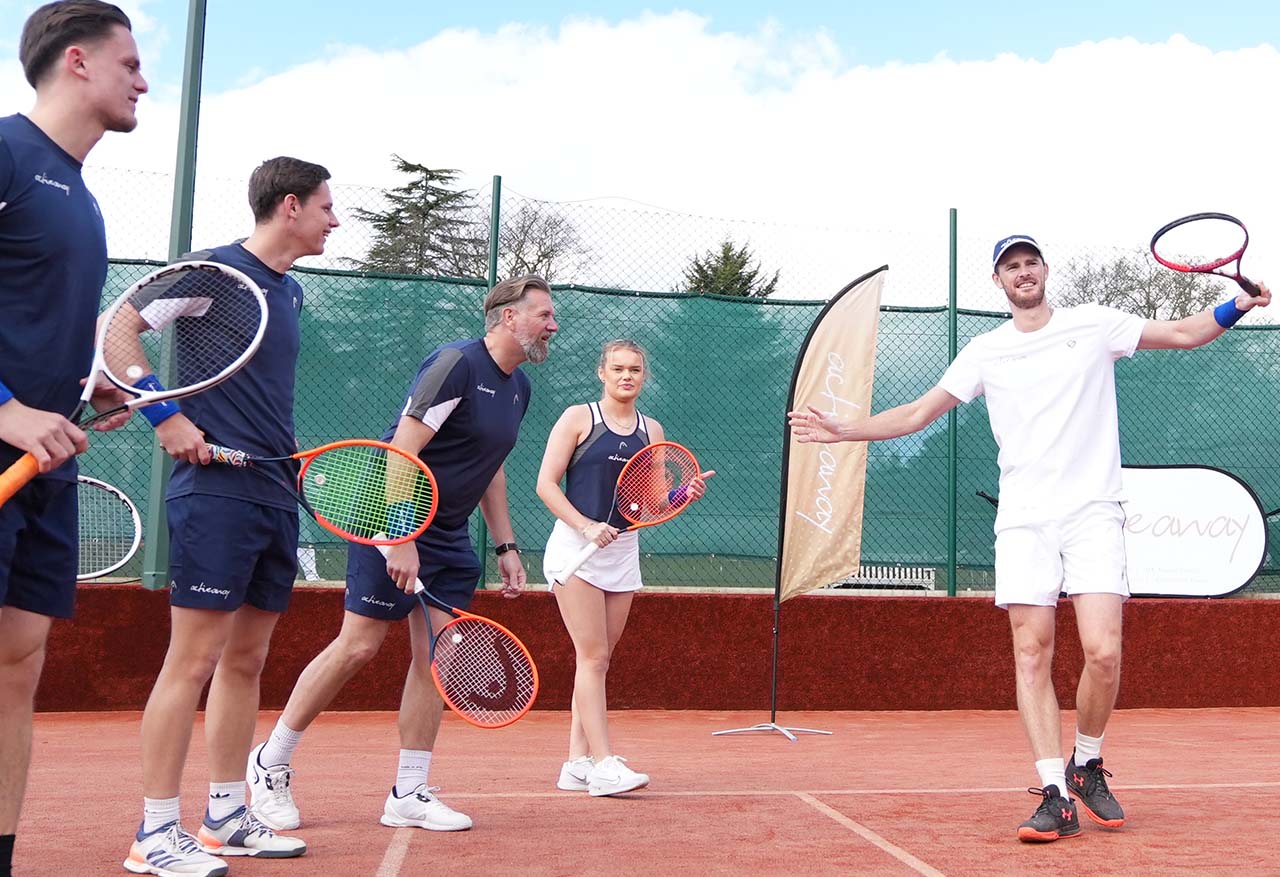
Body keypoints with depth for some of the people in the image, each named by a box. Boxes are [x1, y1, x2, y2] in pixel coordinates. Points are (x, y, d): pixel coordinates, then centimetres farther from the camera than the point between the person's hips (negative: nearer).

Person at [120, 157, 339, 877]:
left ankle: (228, 817, 22)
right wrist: (166, 415, -15)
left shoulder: (291, 292, 17)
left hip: (276, 492, 8)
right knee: (194, 659, -6)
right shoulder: (213, 269, -6)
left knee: (246, 660, 12)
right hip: (217, 488, -8)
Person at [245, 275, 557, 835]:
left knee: (435, 655, 2)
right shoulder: (456, 362, -16)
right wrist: (402, 540, -26)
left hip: (450, 538, 8)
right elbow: (402, 452, -21)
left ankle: (408, 795, 11)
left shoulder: (518, 388, 11)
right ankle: (270, 763, 14)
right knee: (358, 646, -5)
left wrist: (506, 547, 16)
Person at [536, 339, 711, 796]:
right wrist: (586, 526, -18)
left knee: (597, 660, 7)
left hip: (623, 550, 5)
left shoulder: (652, 430, 12)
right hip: (575, 548, -5)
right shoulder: (578, 418, -2)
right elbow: (546, 483, -6)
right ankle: (603, 763, -8)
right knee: (593, 657, -9)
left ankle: (577, 762, 13)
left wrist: (684, 494, -9)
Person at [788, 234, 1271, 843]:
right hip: (1024, 520, 2)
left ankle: (1086, 765, 13)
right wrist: (845, 431, 8)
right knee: (1031, 654, -6)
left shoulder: (1093, 325, 10)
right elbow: (918, 413, 15)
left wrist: (1238, 306, -4)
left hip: (1093, 512, -1)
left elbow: (1184, 333, 13)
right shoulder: (985, 351, 14)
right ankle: (1056, 797, 0)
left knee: (1103, 652, -13)